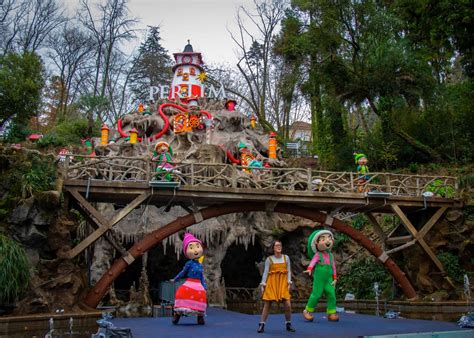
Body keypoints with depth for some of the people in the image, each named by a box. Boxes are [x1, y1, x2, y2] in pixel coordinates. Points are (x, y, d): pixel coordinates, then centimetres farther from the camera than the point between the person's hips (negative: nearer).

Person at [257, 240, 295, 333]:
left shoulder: (286, 258, 6)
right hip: (271, 283, -1)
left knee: (288, 304, -8)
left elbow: (289, 271, 7)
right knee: (267, 305, -2)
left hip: (283, 283, 1)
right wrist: (263, 284, -5)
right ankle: (261, 325, 7)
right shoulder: (269, 259, 1)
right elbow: (265, 272, 0)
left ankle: (288, 325, 11)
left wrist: (289, 282, -4)